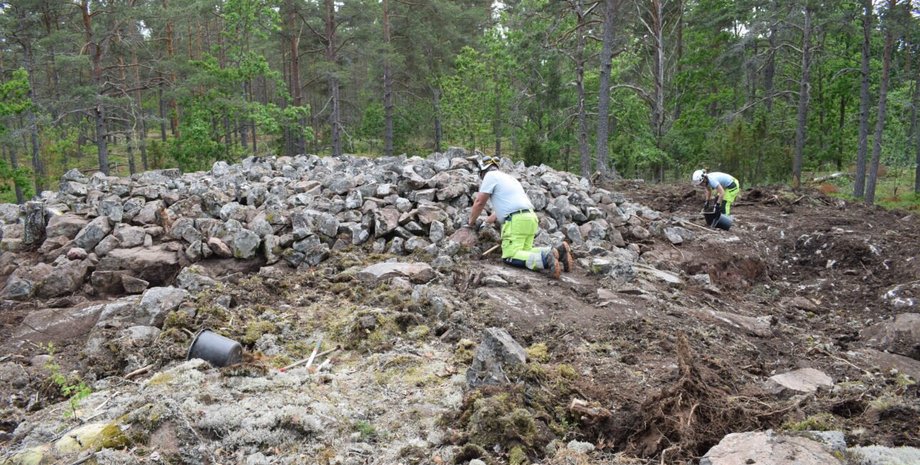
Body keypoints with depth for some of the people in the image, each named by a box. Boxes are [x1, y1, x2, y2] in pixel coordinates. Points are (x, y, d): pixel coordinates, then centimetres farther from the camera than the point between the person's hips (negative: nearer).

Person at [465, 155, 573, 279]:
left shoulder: (490, 176, 3)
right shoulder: (507, 177, 30)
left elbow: (479, 202, 2)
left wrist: (471, 222, 16)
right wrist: (485, 221, 41)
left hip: (516, 221, -9)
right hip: (530, 218, 9)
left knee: (510, 256, -13)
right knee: (524, 252, 8)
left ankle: (545, 259, -34)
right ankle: (558, 251, -8)